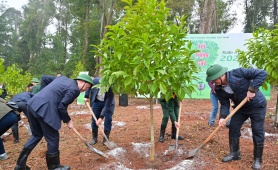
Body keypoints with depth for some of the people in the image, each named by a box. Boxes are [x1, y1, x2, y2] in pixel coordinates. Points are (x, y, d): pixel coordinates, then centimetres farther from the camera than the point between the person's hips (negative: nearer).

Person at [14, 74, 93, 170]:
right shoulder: (74, 89, -7)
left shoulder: (63, 78, 19)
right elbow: (61, 107, -10)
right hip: (44, 110, -9)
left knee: (37, 135, 24)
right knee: (53, 139, 7)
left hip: (33, 104, 10)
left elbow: (44, 78, 24)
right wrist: (68, 121, 4)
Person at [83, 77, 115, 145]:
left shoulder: (110, 90, -36)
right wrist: (86, 96, -10)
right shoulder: (96, 81, -31)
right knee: (94, 119, 3)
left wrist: (101, 117, -36)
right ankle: (94, 138, 16)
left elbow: (107, 106, -33)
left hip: (108, 103, -3)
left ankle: (106, 139, 4)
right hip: (97, 101, 3)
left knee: (108, 120, -9)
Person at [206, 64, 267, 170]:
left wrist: (252, 89, -33)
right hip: (240, 108, 6)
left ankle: (258, 159, 14)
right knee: (233, 129, 5)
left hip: (257, 106, -5)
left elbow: (262, 73, -27)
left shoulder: (238, 73, -29)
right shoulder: (219, 89, -11)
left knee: (258, 132, -2)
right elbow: (224, 104, -9)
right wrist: (222, 117, -25)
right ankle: (234, 153, 24)